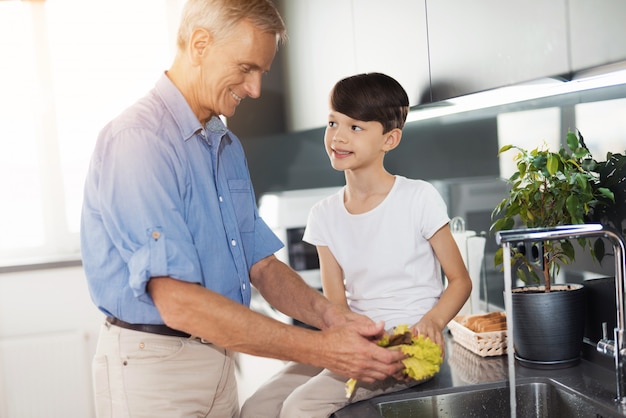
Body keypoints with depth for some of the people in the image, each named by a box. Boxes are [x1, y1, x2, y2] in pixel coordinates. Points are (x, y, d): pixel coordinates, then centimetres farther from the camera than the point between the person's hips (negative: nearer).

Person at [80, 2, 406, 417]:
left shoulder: (229, 146, 10)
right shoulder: (137, 140, -20)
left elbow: (261, 263, 9)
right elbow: (179, 303, -26)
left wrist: (329, 315, -10)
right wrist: (317, 349, -25)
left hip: (219, 361, 8)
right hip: (155, 370, -8)